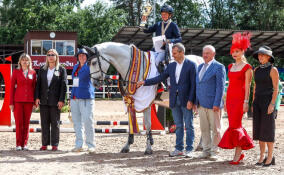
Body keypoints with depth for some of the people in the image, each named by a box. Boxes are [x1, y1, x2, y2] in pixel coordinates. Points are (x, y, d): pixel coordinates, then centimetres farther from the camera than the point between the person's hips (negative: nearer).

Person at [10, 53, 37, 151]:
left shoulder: (33, 73, 8)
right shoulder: (16, 72, 3)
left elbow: (34, 87, 10)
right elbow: (12, 87, 2)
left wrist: (35, 101, 3)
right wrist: (11, 102, -3)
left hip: (29, 100, 2)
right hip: (18, 100, -2)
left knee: (26, 123, 3)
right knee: (19, 122, -3)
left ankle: (24, 144, 9)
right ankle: (18, 144, 3)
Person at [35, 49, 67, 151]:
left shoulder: (61, 70, 1)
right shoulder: (42, 70, 10)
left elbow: (63, 86, -3)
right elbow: (38, 84, 9)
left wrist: (61, 100, -11)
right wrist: (37, 97, -1)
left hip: (55, 101, -3)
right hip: (44, 100, 3)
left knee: (55, 123, 1)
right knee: (44, 123, 5)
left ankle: (55, 144, 6)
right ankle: (45, 144, 10)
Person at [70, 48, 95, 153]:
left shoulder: (89, 67, -2)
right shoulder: (75, 67, 18)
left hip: (86, 98, -7)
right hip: (74, 98, 7)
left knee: (88, 121, -9)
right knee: (76, 122, 8)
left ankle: (91, 145, -2)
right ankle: (79, 145, 14)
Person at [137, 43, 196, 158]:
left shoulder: (191, 65, -6)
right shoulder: (171, 66, 11)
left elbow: (193, 84, -9)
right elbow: (160, 78, 12)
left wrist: (190, 100, -15)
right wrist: (145, 82, 6)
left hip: (186, 100, -5)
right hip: (174, 100, 5)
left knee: (188, 126, 2)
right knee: (178, 126, 11)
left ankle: (189, 149, 8)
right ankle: (179, 149, 17)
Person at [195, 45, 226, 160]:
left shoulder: (219, 67, -6)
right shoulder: (200, 67, 17)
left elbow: (220, 87, -11)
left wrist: (217, 104, -16)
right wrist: (196, 101, 13)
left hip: (213, 104, -7)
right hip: (201, 104, 7)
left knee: (215, 129, 0)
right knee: (204, 129, 9)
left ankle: (214, 152, 6)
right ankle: (206, 150, 17)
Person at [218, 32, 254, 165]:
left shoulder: (247, 67, -4)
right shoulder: (231, 66, 16)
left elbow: (247, 86, -8)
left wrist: (246, 102, -14)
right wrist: (226, 101, 16)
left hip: (240, 98, -7)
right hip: (230, 97, 7)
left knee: (235, 125, -11)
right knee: (234, 125, 6)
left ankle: (237, 154, -6)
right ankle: (240, 153, 13)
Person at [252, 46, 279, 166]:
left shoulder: (273, 70, -7)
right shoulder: (257, 70, 12)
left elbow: (276, 89, -10)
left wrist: (272, 104, -18)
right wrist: (253, 104, 12)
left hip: (268, 101, -6)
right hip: (258, 101, 6)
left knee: (267, 129, -4)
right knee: (259, 129, 6)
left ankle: (270, 157, 3)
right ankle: (262, 157, 12)